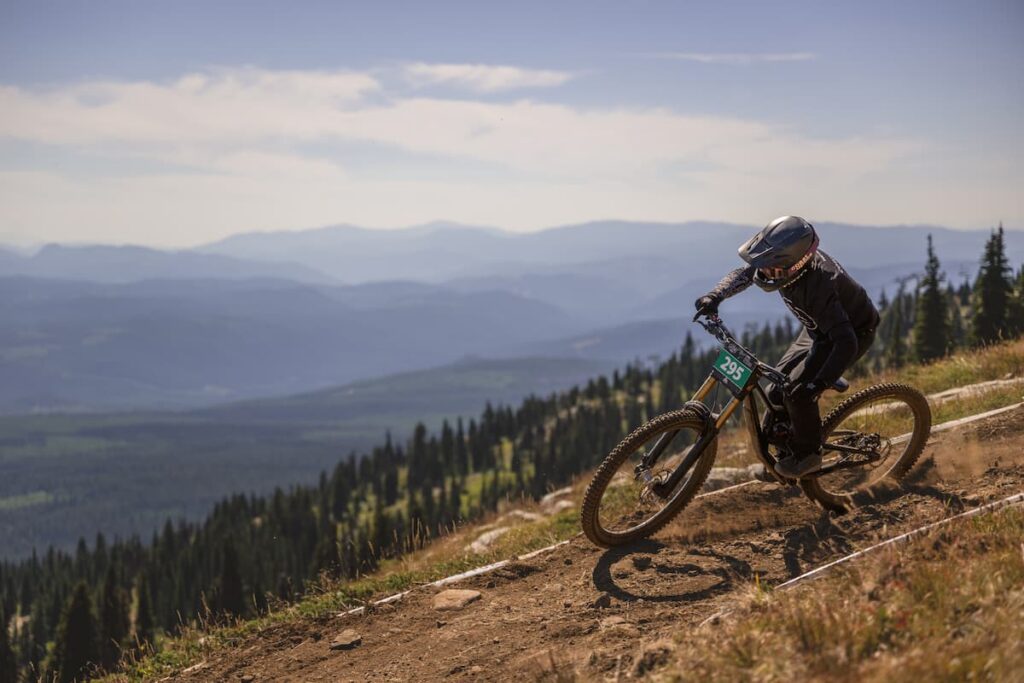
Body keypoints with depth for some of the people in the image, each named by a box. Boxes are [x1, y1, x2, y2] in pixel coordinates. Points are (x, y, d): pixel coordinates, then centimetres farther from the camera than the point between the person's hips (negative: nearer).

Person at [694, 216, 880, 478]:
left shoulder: (818, 286, -42)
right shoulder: (785, 259, -21)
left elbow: (846, 343, -45)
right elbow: (742, 275, -6)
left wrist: (818, 384, -52)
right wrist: (714, 296, -24)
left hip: (854, 330, -8)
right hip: (820, 327, 8)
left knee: (798, 391, -20)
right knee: (777, 389, 3)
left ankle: (807, 455, 2)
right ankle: (783, 447, 25)